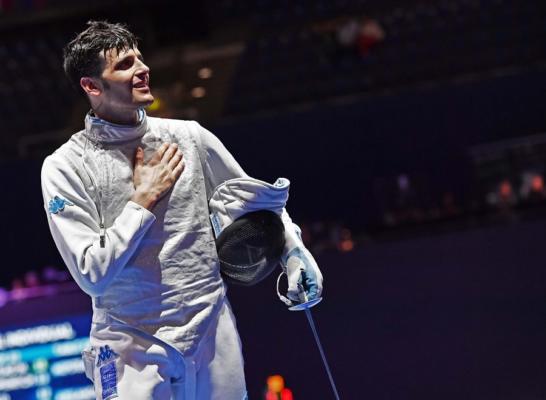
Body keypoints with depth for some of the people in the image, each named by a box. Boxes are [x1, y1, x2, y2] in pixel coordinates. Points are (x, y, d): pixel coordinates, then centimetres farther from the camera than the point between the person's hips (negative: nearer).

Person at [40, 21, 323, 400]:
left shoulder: (188, 137, 2)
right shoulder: (66, 166, -7)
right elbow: (92, 274, -13)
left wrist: (294, 250, 4)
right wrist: (143, 200, -11)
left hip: (213, 337, 3)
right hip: (133, 351, -3)